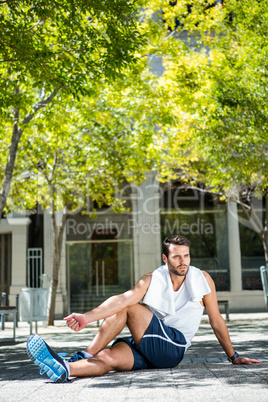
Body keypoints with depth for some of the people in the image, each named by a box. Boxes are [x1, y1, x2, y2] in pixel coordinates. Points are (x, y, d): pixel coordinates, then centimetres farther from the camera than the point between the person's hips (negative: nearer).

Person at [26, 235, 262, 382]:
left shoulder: (202, 279, 1)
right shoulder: (152, 281, 2)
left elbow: (216, 321, 9)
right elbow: (122, 299, -15)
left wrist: (233, 357, 13)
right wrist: (87, 317, -30)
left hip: (172, 348, -3)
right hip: (146, 347, 3)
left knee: (129, 308, -22)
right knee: (108, 357, -29)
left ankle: (86, 355, -23)